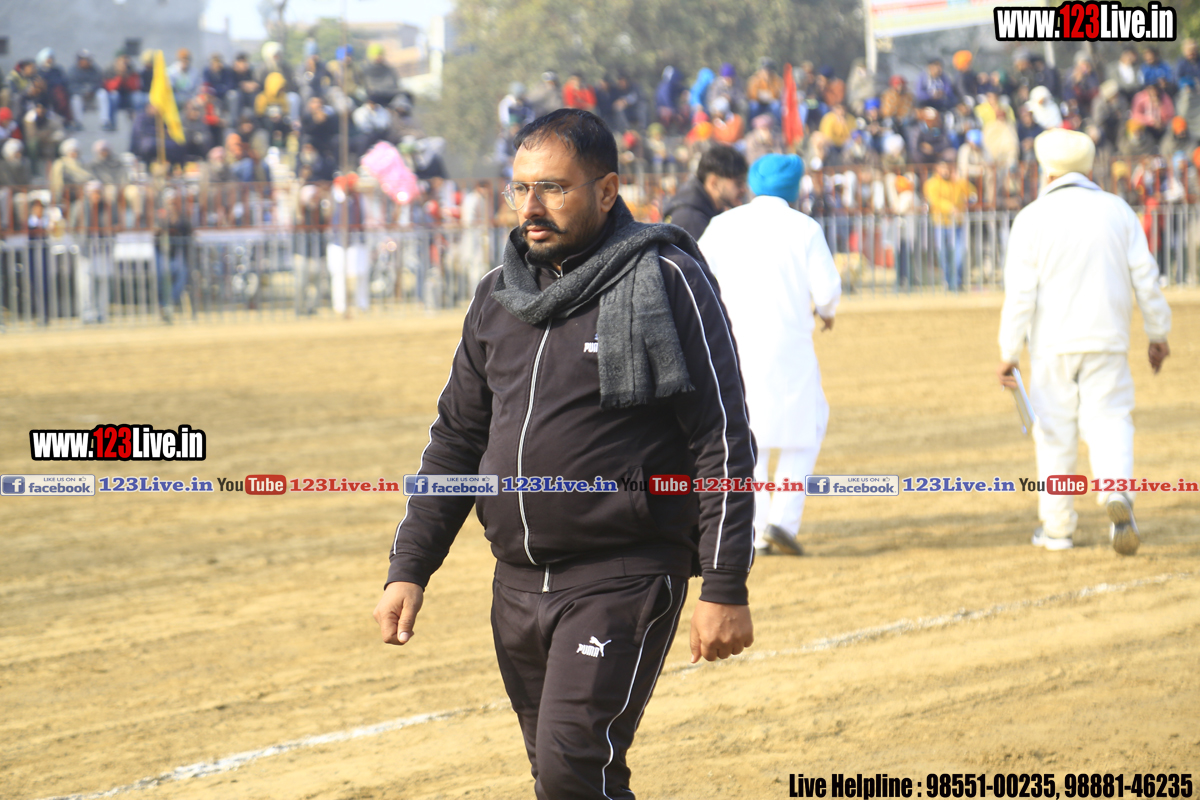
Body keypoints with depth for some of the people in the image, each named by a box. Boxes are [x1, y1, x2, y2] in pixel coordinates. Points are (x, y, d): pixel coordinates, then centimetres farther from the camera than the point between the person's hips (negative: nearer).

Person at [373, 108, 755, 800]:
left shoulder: (667, 283, -7)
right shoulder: (499, 296, 13)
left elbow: (723, 444, -9)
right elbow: (456, 439, 19)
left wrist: (726, 590, -14)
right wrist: (410, 568, 11)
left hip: (622, 579, -7)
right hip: (519, 582, 7)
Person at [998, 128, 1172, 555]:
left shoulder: (1032, 218, -4)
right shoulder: (1117, 210, 3)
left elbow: (1019, 292, -8)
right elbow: (1145, 277, 2)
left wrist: (1008, 353, -4)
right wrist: (1158, 334, 12)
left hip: (1051, 345, -1)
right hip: (1106, 343, 1)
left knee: (1055, 432, 8)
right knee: (1109, 422, 3)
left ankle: (1058, 527, 13)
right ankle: (1117, 492, -26)